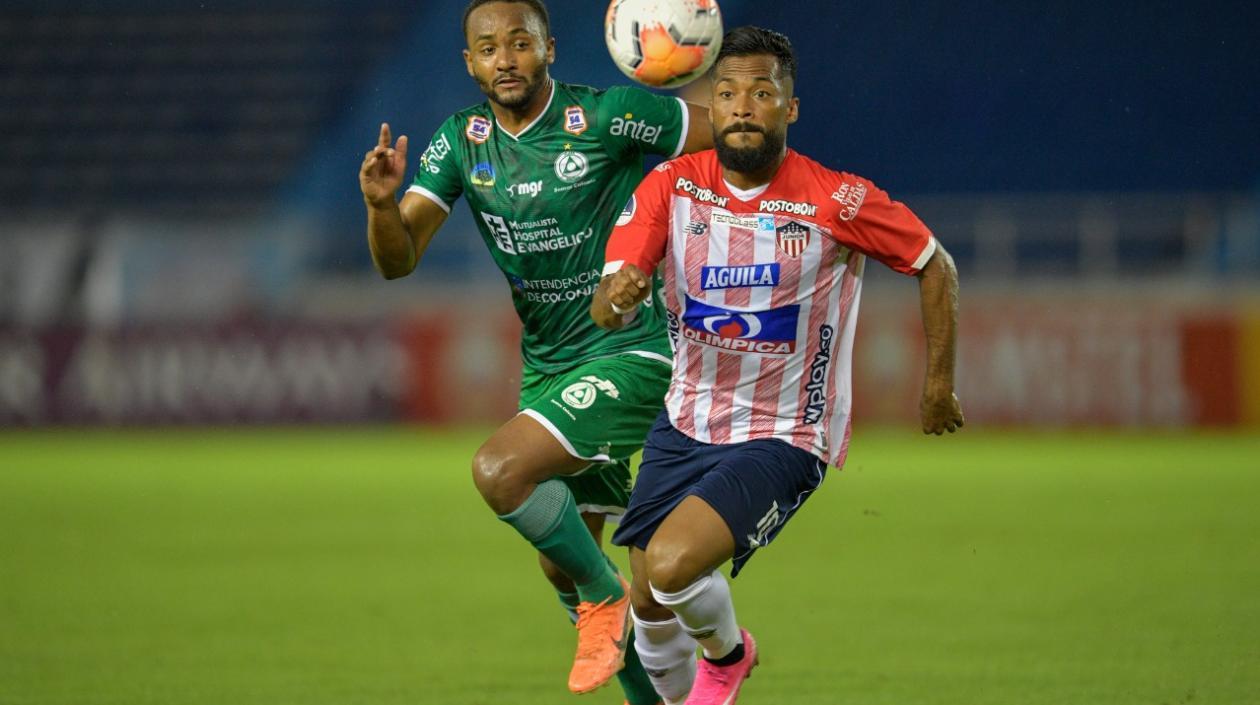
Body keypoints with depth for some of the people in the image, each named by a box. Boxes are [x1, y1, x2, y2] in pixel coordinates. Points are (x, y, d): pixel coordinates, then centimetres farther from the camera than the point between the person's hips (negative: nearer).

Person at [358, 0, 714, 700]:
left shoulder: (607, 116, -15)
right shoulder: (461, 140, 1)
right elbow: (398, 260, -7)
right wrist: (381, 203, -26)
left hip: (631, 354, -7)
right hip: (546, 365, 7)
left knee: (500, 469, -26)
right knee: (563, 566, 11)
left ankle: (607, 597, -3)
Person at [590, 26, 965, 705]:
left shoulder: (838, 203, -17)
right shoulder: (671, 185, -8)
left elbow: (935, 266, 0)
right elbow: (605, 310, -15)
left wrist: (939, 386, 4)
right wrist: (619, 297, -39)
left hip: (782, 439, -4)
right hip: (685, 425, 4)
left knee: (674, 563, -24)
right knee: (649, 605, 9)